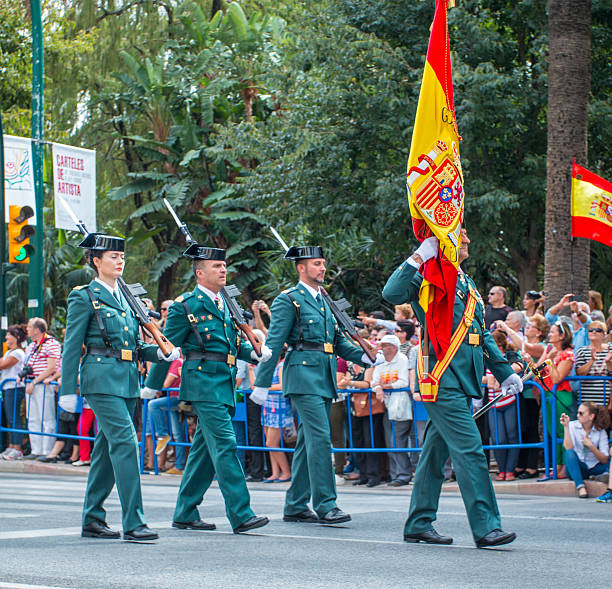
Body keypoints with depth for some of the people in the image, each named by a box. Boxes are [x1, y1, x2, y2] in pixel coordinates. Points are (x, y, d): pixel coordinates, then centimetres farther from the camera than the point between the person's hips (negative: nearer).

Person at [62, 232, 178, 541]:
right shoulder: (84, 298, -2)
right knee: (125, 442, -15)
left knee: (107, 448, 10)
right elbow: (72, 346, -3)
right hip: (101, 379, -7)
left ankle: (92, 520, 17)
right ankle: (133, 522, -17)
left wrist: (160, 353, 2)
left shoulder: (125, 298, 19)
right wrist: (69, 390, -7)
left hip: (127, 381, 7)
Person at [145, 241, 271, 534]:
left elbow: (235, 342, 24)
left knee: (204, 449, 11)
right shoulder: (185, 306, -4)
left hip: (225, 384, 8)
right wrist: (152, 385, 1)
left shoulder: (225, 304, 18)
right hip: (203, 382, -8)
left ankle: (185, 513, 19)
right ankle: (240, 515, -16)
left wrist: (254, 352, 3)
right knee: (225, 446, -14)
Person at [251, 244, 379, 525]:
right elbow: (274, 343, -7)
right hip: (303, 374, -8)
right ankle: (325, 505, -14)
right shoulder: (288, 300, -4)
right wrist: (262, 383, -9)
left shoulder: (324, 301, 20)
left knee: (308, 442, 10)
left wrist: (364, 357, 4)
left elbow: (338, 340, 21)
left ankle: (295, 506, 15)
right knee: (320, 438, -15)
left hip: (324, 379, 8)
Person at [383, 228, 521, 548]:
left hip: (463, 379, 9)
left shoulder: (466, 284, 21)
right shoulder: (427, 277, -4)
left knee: (436, 453, 13)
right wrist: (418, 257, -23)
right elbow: (392, 294, -24)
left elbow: (483, 335, 26)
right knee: (469, 452, -13)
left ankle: (419, 524, 19)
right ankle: (486, 527, -13)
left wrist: (505, 373, 23)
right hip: (441, 376, -8)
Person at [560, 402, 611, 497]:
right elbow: (568, 448, -18)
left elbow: (604, 460, -8)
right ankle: (580, 486, -38)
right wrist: (566, 427, -21)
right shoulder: (572, 425, -3)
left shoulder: (601, 432, -2)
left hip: (593, 469, 1)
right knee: (569, 453, -32)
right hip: (576, 467, -1)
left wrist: (591, 446, -20)